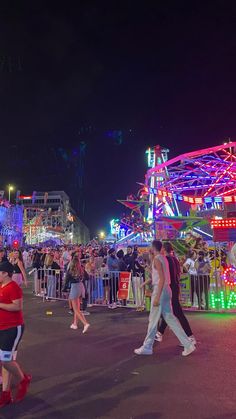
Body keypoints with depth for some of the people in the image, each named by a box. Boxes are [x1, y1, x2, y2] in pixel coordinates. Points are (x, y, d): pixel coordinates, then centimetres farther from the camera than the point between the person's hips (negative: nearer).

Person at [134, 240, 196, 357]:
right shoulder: (163, 258, 13)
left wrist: (157, 297, -23)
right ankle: (188, 345, 11)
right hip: (166, 290, 9)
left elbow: (162, 278, -22)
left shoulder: (157, 259, -15)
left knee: (153, 320, 2)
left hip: (160, 290, -9)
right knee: (170, 318, 12)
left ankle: (147, 347, 15)